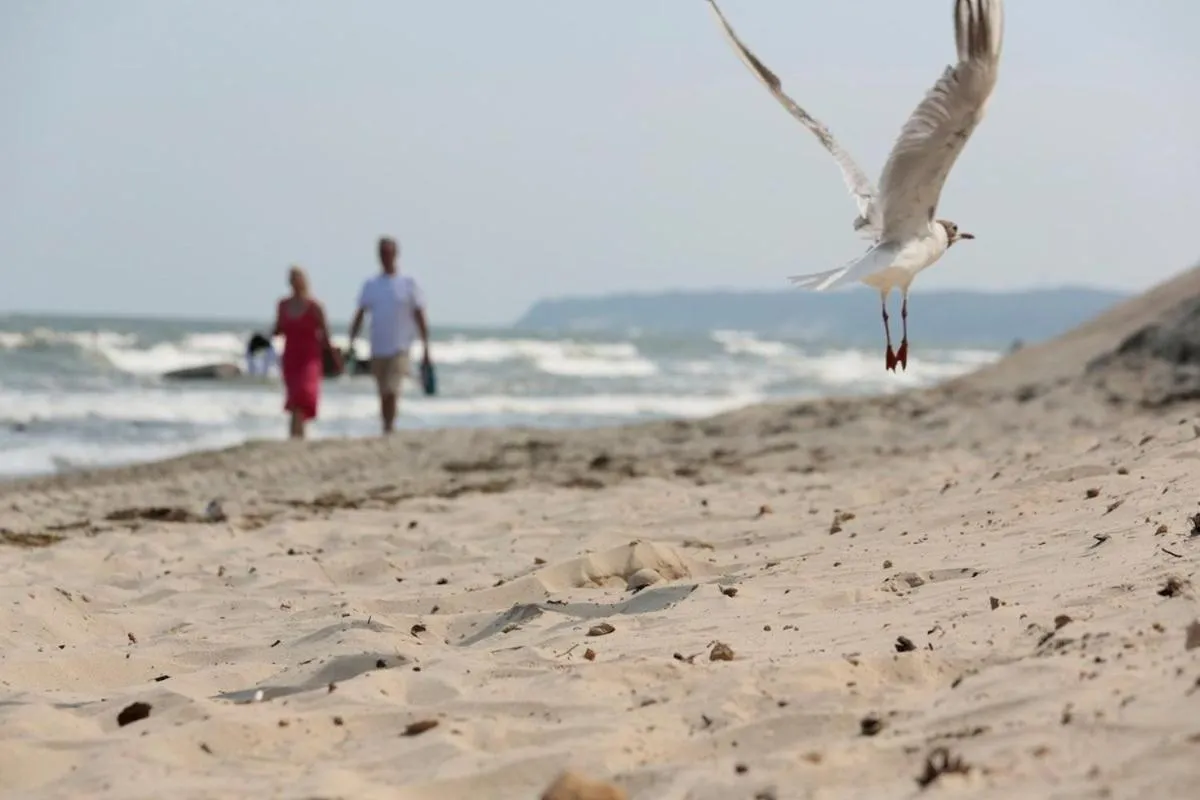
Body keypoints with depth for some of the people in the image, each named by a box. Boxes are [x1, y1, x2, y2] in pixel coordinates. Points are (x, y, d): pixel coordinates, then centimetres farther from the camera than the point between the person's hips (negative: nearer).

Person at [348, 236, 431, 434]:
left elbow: (420, 318, 2)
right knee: (383, 395, 10)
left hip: (399, 349, -4)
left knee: (391, 392, -18)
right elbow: (360, 315, 10)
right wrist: (351, 342, -2)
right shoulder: (370, 285, 10)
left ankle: (389, 429, -20)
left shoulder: (408, 284, 1)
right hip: (377, 351, 4)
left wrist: (426, 349, -1)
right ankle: (387, 430, 19)